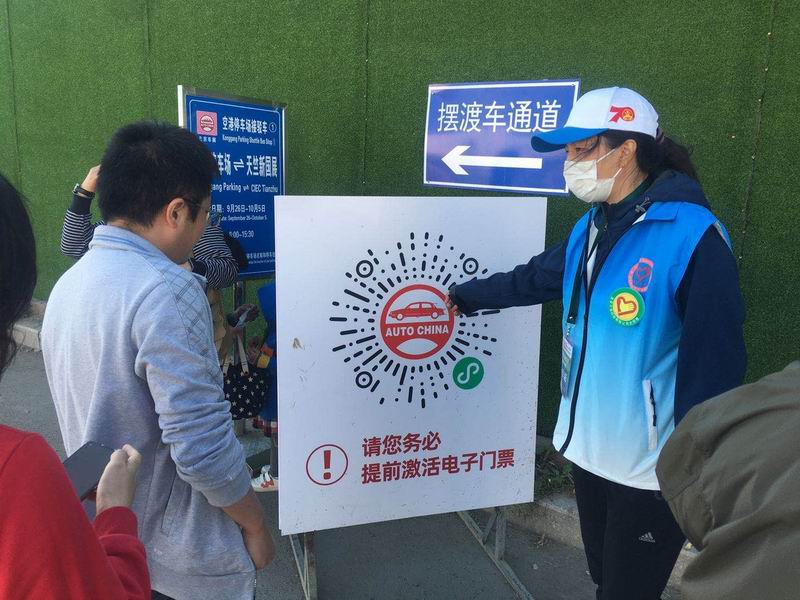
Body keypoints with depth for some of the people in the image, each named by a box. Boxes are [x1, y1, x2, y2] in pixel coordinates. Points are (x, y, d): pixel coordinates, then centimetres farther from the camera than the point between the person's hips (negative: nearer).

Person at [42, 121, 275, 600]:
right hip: (182, 561, -7)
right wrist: (256, 526, -12)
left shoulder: (67, 285, 2)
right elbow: (202, 449, -28)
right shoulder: (166, 290, -26)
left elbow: (104, 413, 10)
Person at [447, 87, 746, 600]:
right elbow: (536, 279, 21)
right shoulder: (592, 227, 6)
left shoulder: (691, 235, -19)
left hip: (652, 467, -7)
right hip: (590, 448, 7)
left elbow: (715, 364, -18)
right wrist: (465, 297, 31)